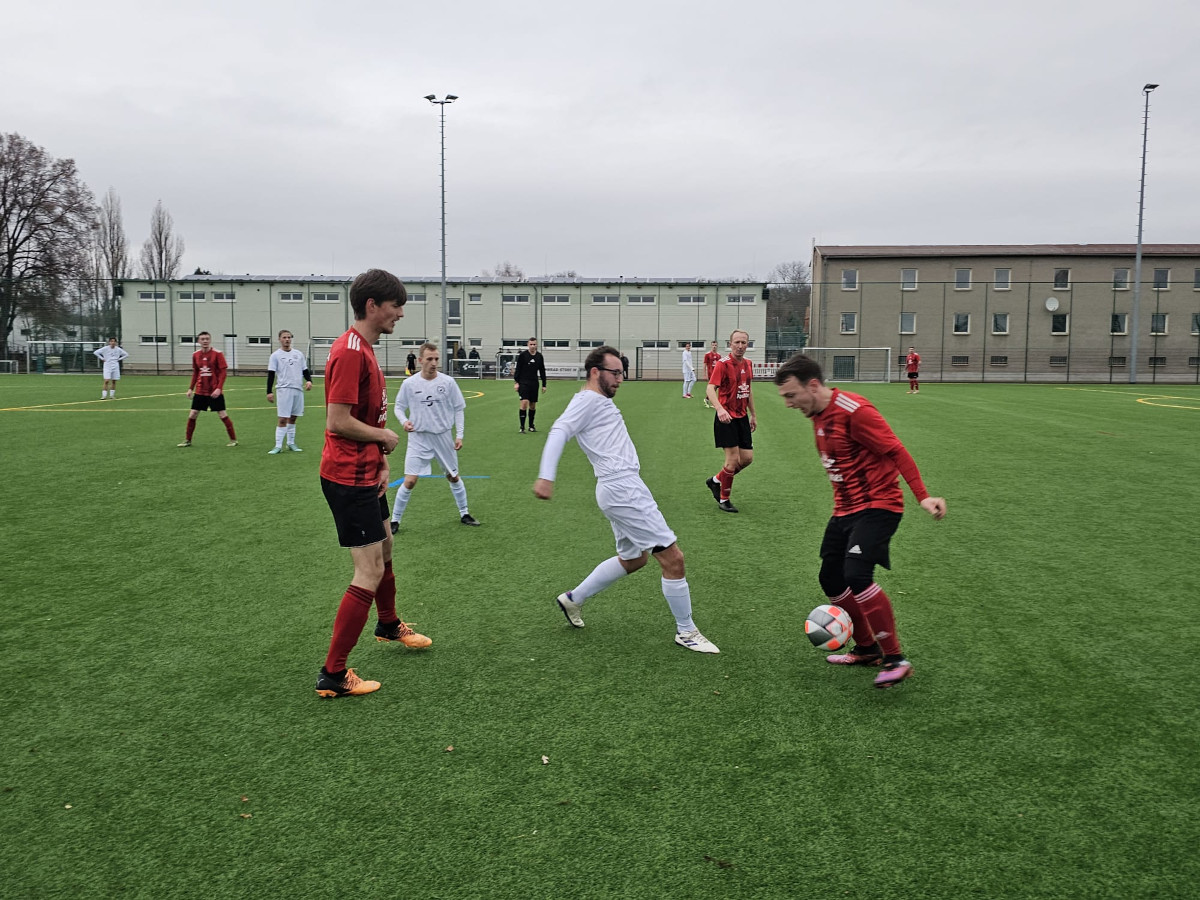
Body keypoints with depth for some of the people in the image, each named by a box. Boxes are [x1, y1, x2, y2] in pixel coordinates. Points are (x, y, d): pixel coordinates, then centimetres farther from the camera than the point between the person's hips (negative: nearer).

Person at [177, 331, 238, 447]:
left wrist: (219, 388, -18)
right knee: (192, 415, 4)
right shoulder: (195, 355, 6)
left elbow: (223, 372, -10)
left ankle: (233, 440, 9)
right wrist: (191, 388, 11)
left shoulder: (217, 354, -8)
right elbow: (195, 373, 16)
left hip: (215, 392, -4)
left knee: (223, 415, -3)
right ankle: (188, 440, 18)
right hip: (200, 392, 4)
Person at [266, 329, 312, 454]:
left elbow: (305, 370, 17)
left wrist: (309, 381, -2)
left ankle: (291, 443, 20)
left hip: (298, 389, 4)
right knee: (283, 419, -8)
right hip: (284, 389, -4)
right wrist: (269, 392, -9)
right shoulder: (276, 355, 1)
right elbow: (271, 374, -2)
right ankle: (278, 446, -4)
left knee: (293, 418, 11)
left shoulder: (298, 354, 13)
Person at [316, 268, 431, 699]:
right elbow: (338, 422, -26)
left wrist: (382, 463, 5)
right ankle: (332, 675, 1)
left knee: (384, 548, 26)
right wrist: (385, 436, -12)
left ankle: (388, 624, 50)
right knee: (370, 573, -8)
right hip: (348, 479, -11)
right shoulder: (349, 353, -21)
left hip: (364, 474, 11)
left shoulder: (364, 349, 12)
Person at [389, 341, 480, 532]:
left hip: (443, 437, 2)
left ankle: (464, 514, 31)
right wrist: (404, 421, -17)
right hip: (418, 438, -2)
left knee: (453, 477, 14)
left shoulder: (448, 382, -4)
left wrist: (459, 435, -1)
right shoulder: (409, 383, -7)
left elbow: (458, 409, 4)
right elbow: (399, 407, 4)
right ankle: (394, 520, 6)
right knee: (410, 481, -8)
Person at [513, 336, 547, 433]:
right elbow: (517, 369, -3)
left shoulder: (539, 356, 6)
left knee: (533, 405, 9)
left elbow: (542, 371, 13)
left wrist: (544, 385, 11)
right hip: (523, 382, -4)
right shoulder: (523, 355, -5)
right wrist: (516, 382, -9)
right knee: (524, 402, -16)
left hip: (534, 383, 4)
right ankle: (522, 427, -11)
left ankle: (531, 425, 25)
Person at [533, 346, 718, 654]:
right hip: (622, 488, -11)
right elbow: (559, 432, -20)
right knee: (673, 557, -7)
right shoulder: (587, 400, -8)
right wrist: (546, 477, -32)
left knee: (632, 559, 22)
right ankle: (686, 632, 6)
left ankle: (574, 599, 31)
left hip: (625, 487, 11)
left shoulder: (600, 402, 21)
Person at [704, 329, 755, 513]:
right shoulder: (723, 363, -13)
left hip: (742, 417, 7)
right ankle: (724, 500, 10)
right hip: (726, 418, -7)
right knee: (733, 459, -7)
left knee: (747, 458, 6)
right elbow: (710, 389, -22)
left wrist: (753, 415, 21)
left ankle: (716, 480, 28)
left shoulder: (748, 364, 10)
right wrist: (720, 409, -38)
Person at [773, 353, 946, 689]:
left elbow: (895, 451, -20)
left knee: (856, 576, -23)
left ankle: (896, 660, -9)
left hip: (877, 505, -9)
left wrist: (922, 496, -24)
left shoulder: (854, 410, -19)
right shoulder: (818, 416, 9)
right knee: (831, 580, 10)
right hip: (845, 509, 9)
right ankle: (867, 649, 29)